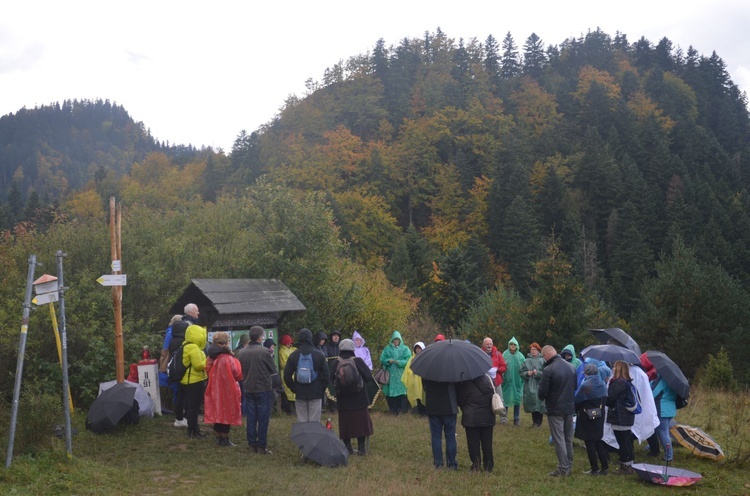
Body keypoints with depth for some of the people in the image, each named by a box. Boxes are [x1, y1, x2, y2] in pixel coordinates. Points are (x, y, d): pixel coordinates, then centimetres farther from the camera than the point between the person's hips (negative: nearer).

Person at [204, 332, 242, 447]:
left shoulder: (211, 359, 2)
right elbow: (238, 374, -15)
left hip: (214, 389, 6)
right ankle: (225, 439, 8)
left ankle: (218, 437, 20)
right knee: (227, 414, 3)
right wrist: (236, 361, -1)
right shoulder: (228, 359, -19)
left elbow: (209, 372, 12)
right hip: (227, 390, -6)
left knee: (217, 413, 14)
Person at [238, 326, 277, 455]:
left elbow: (240, 371, 10)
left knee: (251, 418, 10)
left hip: (248, 389, 5)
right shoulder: (264, 352, -15)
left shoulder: (242, 353, -1)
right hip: (263, 389, -4)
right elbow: (273, 370, -4)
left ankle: (252, 444, 14)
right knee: (263, 419, 2)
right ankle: (261, 446, 3)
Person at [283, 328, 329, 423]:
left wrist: (294, 389, 9)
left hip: (300, 394, 1)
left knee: (301, 421, 7)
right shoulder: (319, 354, -3)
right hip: (316, 394, -1)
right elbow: (326, 375, -1)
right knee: (315, 422, 3)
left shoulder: (293, 355, 0)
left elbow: (287, 375, 1)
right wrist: (322, 389, 9)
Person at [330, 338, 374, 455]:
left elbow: (332, 380, 2)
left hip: (342, 399, 1)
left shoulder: (335, 363, -6)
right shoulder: (358, 361, -10)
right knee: (361, 422, 7)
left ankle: (348, 449, 11)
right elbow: (369, 377, -7)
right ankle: (361, 449, 8)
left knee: (345, 423, 9)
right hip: (359, 398, -1)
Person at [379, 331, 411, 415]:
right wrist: (388, 360, -16)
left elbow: (408, 360, -2)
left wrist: (399, 362, -17)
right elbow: (382, 359, 4)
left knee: (401, 391, -7)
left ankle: (402, 410, -1)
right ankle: (393, 410, 7)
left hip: (401, 374, -1)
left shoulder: (405, 349, 9)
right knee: (390, 392, -2)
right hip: (390, 375, 1)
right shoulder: (387, 349, 13)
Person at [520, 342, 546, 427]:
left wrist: (538, 373, -19)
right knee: (532, 404, 7)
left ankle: (539, 422, 8)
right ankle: (534, 421, 20)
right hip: (529, 386, 3)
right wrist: (527, 373, -9)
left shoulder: (542, 360, -3)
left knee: (539, 404, -4)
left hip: (539, 386, -3)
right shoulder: (526, 361, 8)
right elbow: (521, 373, 9)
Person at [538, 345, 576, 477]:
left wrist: (543, 398, 5)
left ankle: (563, 468, 2)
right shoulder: (571, 367, 3)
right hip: (570, 407, 7)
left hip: (555, 409, -7)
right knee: (568, 438, 17)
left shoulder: (548, 370, -20)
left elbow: (542, 391, -16)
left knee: (559, 439, 0)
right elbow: (575, 386, 13)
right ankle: (568, 465, 26)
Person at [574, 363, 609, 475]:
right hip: (599, 416, 7)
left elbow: (577, 400, -13)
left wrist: (575, 410, 5)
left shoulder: (585, 386, -21)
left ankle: (595, 469, 7)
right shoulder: (603, 385, 2)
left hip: (587, 417, -7)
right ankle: (605, 467, 18)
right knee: (598, 441, 16)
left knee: (589, 443, 2)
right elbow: (604, 399, 8)